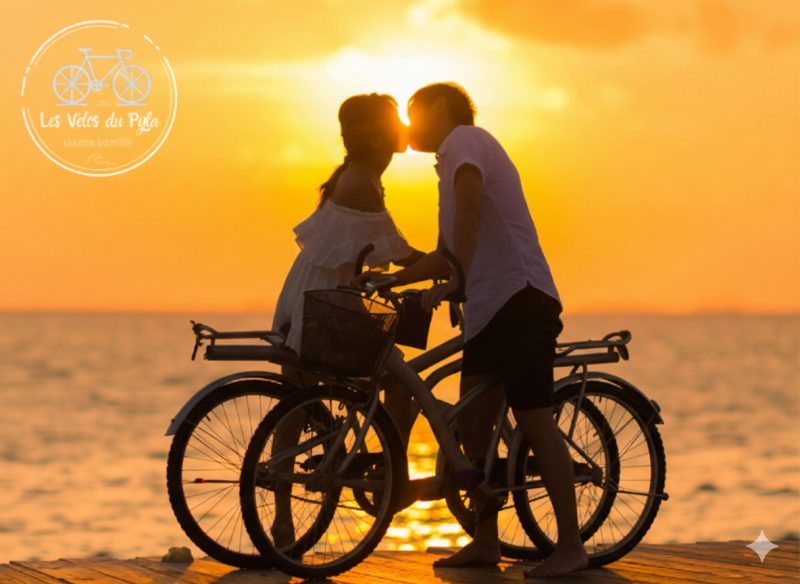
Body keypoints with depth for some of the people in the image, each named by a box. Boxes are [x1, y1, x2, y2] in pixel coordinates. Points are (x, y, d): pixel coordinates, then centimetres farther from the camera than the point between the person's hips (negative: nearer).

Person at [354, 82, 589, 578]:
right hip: (487, 309, 10)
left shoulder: (466, 138, -2)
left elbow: (469, 207, -21)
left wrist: (456, 282, -25)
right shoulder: (456, 160, 27)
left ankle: (571, 546, -11)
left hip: (520, 298, -10)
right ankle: (485, 542, 13)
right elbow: (447, 256, 32)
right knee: (472, 425, 7)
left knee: (535, 421, -12)